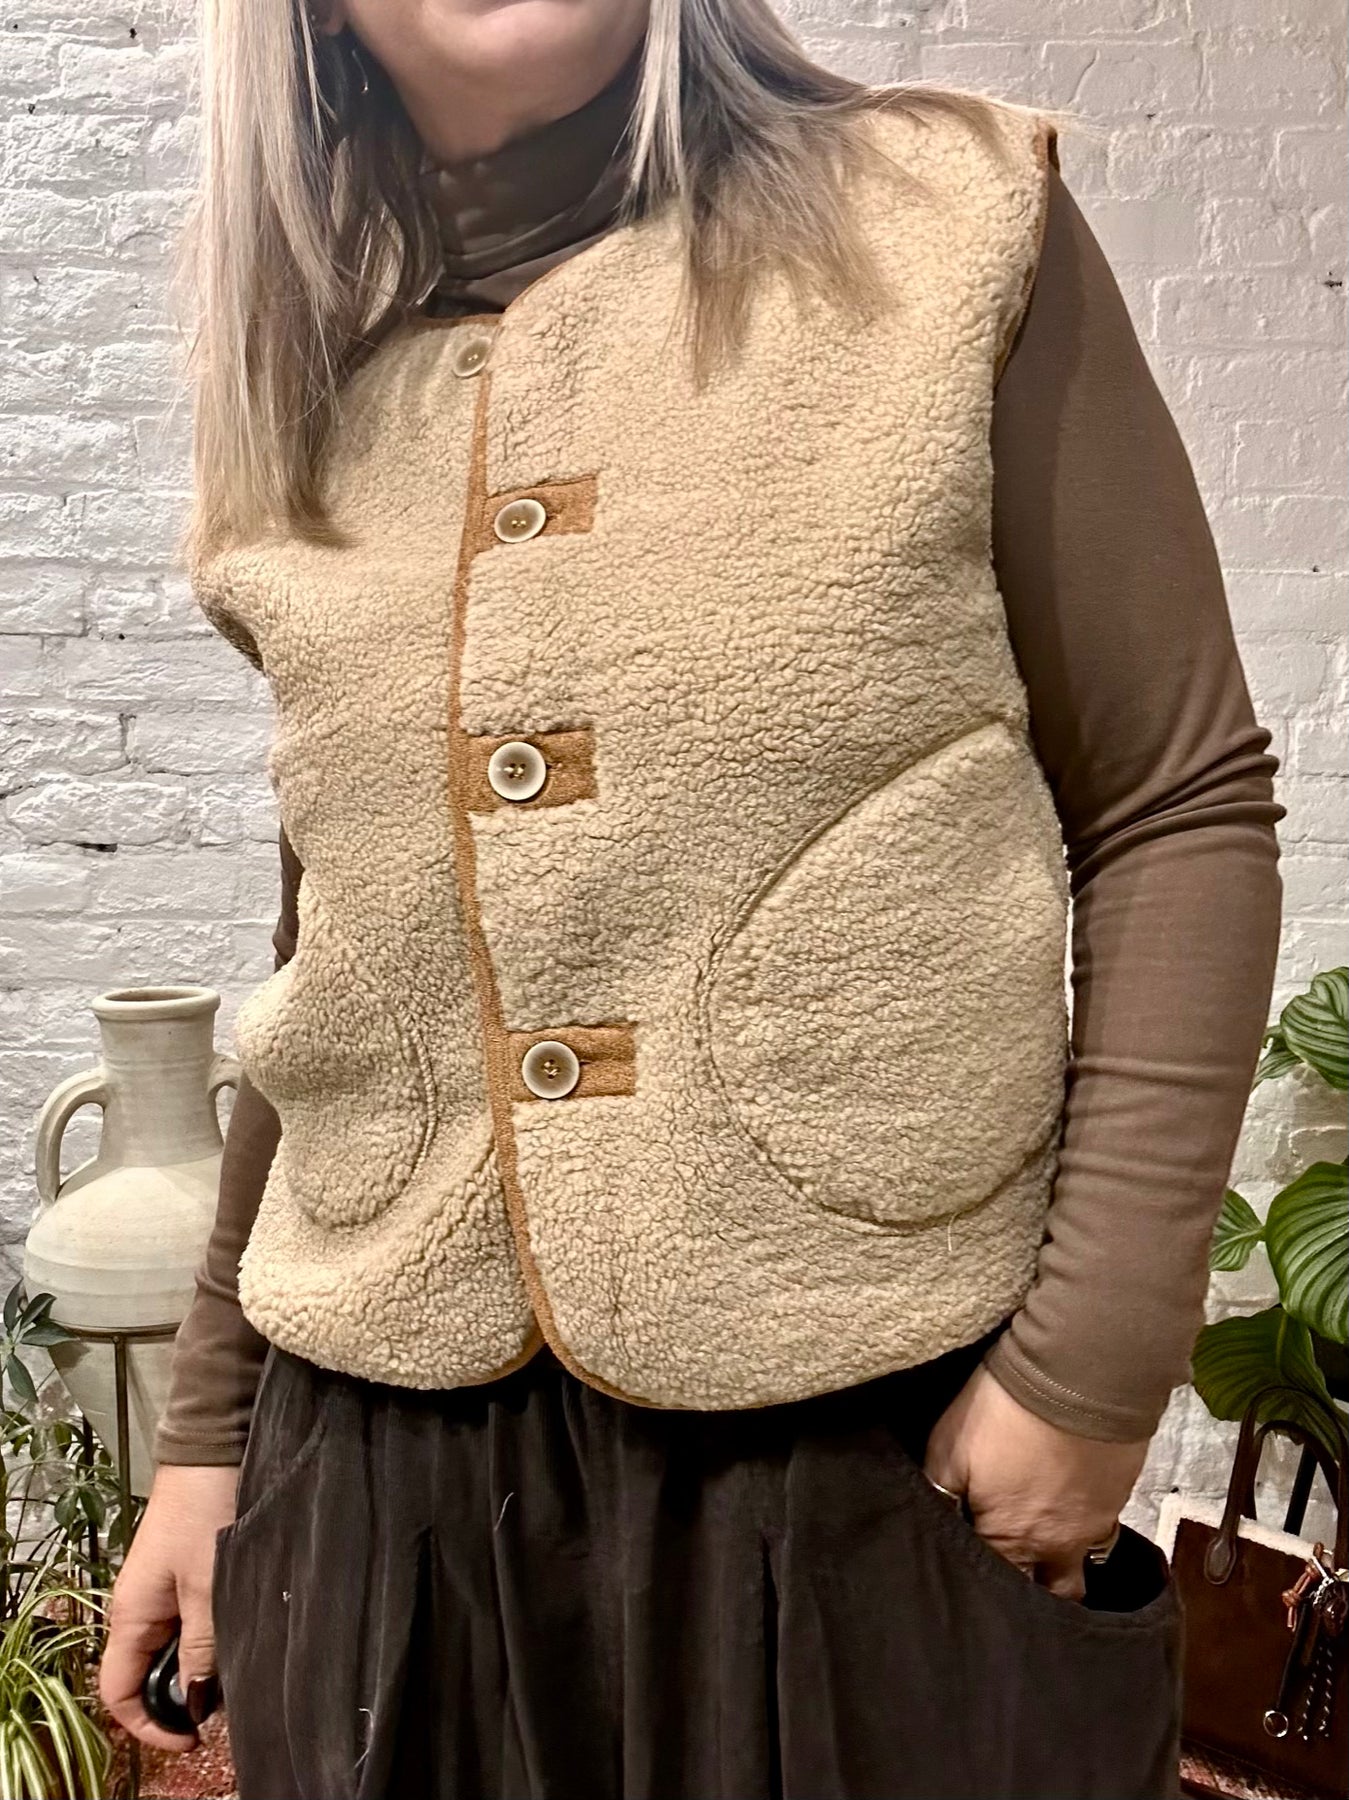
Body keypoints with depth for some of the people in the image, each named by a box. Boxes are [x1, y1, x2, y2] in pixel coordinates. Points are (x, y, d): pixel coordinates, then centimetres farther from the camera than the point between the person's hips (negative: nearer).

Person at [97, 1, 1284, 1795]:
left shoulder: (951, 227, -3)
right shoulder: (309, 401, 7)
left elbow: (1180, 808, -4)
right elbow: (338, 972, 12)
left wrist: (1098, 1359, -11)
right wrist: (209, 1421, 15)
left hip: (883, 1440, -3)